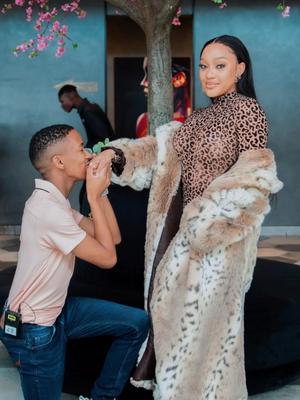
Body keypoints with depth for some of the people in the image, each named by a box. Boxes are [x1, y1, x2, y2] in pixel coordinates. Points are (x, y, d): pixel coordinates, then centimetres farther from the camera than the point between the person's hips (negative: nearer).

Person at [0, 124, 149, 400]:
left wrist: (101, 189, -7)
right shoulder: (47, 209, -27)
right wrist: (94, 196, -19)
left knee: (137, 323, 8)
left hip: (57, 310, 9)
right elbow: (107, 257, -22)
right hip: (35, 331, -9)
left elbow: (114, 238, 2)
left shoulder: (55, 201, 5)